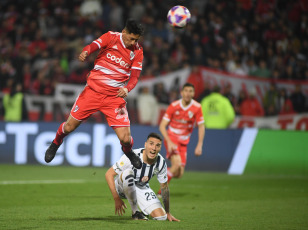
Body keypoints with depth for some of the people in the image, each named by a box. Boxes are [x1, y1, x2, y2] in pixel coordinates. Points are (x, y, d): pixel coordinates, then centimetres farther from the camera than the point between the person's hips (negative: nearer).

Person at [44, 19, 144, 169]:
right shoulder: (111, 37, -5)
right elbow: (94, 45, -21)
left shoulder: (137, 52, 1)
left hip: (115, 97, 1)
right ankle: (56, 143, 38)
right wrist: (85, 52, -45)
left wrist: (127, 88, -24)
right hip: (93, 90, -1)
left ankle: (128, 151, 28)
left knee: (125, 138, -10)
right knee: (70, 127, 4)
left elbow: (134, 76, -2)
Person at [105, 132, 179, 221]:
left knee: (161, 217, -18)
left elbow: (164, 186, 1)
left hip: (142, 188, 4)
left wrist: (168, 213, 6)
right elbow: (108, 174, -24)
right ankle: (135, 212, -23)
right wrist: (116, 199, -27)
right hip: (122, 187, -3)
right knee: (127, 172, -40)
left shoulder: (161, 163, -15)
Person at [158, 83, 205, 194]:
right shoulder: (174, 106, -9)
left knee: (179, 174, -4)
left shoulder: (197, 107, -4)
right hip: (171, 138, -3)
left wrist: (199, 145, -8)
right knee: (177, 164, -26)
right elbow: (162, 126, -8)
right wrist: (169, 142, -21)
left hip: (183, 143, 3)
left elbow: (201, 126, 2)